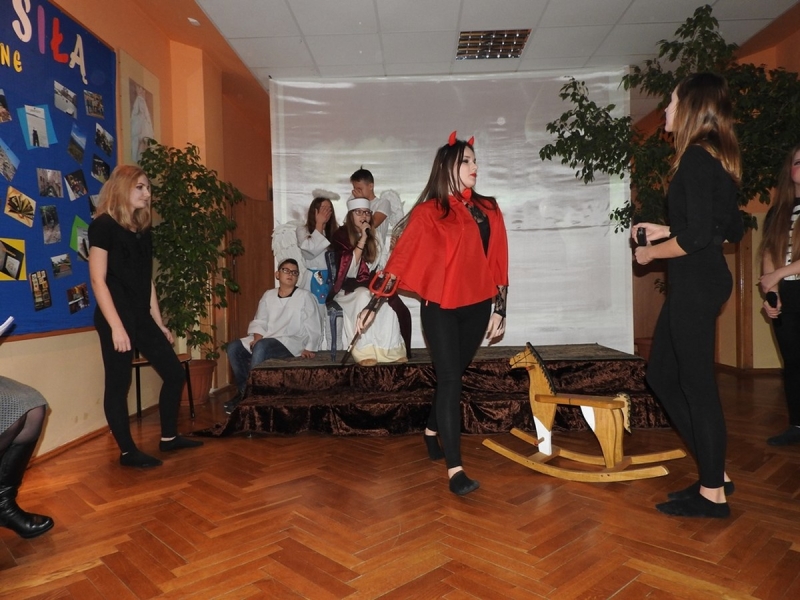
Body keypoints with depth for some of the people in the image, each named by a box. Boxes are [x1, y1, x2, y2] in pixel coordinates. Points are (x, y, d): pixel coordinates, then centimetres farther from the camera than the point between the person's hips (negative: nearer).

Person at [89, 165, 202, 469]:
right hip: (117, 318, -8)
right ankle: (128, 452, 15)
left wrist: (159, 322, 14)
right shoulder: (104, 226, -8)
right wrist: (116, 326, -20)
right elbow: (98, 280, -14)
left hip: (142, 317, 8)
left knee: (175, 373, 9)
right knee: (118, 384, 2)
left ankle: (168, 437, 24)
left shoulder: (143, 230, 13)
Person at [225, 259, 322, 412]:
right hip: (266, 341, 6)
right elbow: (259, 322, 11)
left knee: (261, 347, -33)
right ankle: (244, 392, -6)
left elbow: (313, 328, -2)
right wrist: (257, 337, -9)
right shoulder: (268, 295, 14)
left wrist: (309, 349, -15)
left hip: (291, 343, -6)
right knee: (234, 348, -13)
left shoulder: (305, 297, 1)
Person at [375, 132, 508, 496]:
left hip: (476, 307, 5)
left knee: (453, 375, 14)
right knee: (450, 380, -7)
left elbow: (498, 262, 10)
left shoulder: (488, 209, 10)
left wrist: (499, 309, 8)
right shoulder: (428, 213, -5)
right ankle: (454, 469, -4)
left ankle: (432, 430, 39)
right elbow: (401, 259, -6)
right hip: (440, 307, -5)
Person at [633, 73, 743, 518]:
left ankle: (713, 494, 15)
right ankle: (716, 473, 26)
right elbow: (731, 229, 19)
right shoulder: (717, 158, 16)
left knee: (697, 385, 0)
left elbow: (695, 237, -22)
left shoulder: (697, 158, -14)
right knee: (662, 376, 15)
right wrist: (667, 230, 18)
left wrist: (651, 253, -5)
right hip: (698, 283, 10)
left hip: (696, 285, -10)